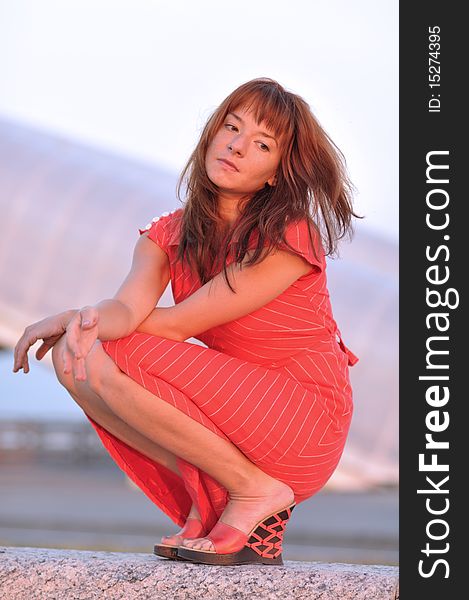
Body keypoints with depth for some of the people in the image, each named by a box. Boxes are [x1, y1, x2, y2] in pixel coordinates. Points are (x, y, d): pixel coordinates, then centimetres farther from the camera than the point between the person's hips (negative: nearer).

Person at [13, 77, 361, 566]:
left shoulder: (290, 236, -14)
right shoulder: (170, 234, 6)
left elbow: (177, 324, -16)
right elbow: (129, 306, -15)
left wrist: (83, 324, -7)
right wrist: (88, 317, -37)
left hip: (306, 425, -7)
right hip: (233, 419, 7)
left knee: (100, 363, -18)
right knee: (72, 358, -6)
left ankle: (254, 491, -11)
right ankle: (207, 500, -3)